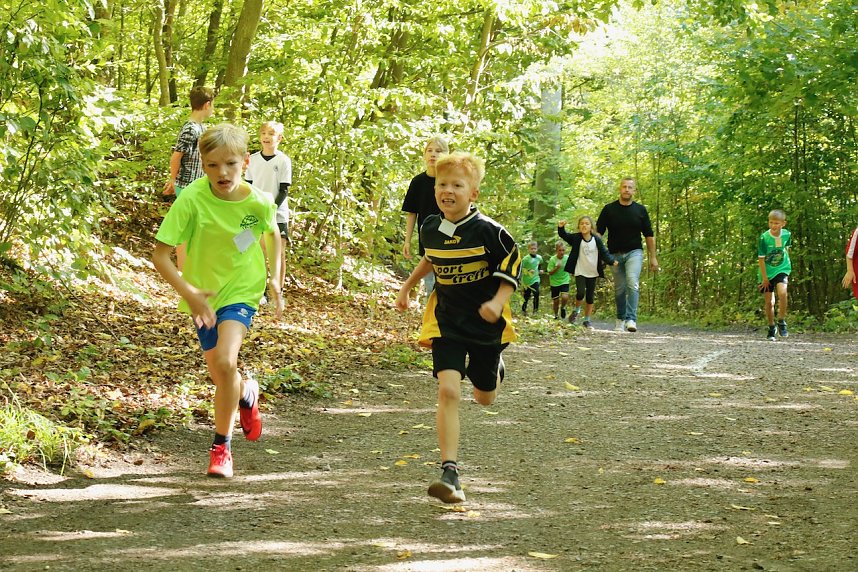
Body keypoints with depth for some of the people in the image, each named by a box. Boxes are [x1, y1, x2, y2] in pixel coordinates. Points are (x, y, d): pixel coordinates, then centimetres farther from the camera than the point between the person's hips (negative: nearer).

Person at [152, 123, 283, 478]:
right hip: (203, 295, 2)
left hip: (242, 291, -1)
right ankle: (246, 394, 51)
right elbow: (160, 255, -21)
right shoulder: (192, 199, -24)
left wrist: (274, 278, -3)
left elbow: (272, 235, 7)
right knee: (220, 373, 13)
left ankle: (222, 446, -5)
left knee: (225, 362, -23)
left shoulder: (258, 203, -17)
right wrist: (189, 293, -31)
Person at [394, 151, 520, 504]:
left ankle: (495, 367, 55)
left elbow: (513, 269, -10)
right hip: (446, 322, 2)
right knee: (448, 391, -18)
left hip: (486, 325, -2)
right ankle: (449, 474, -19)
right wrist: (407, 287, 24)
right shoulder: (430, 229, -2)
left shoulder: (488, 231, -17)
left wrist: (498, 302, -25)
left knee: (484, 397, 16)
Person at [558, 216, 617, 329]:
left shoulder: (597, 240, -3)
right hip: (580, 272, -2)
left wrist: (612, 261, -22)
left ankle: (587, 320, 16)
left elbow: (604, 253, -4)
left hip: (592, 273, 2)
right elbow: (563, 235, -11)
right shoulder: (576, 238, -3)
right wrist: (561, 227, -33)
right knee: (581, 292, -17)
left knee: (590, 297, 5)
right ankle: (576, 310, 13)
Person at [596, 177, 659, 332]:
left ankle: (631, 319, -26)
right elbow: (598, 232, 5)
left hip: (634, 252, -1)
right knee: (619, 289, 5)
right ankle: (620, 319, 22)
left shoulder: (640, 210, 6)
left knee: (632, 283, -21)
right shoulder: (609, 209, 3)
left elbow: (649, 235, 10)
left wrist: (653, 257, 7)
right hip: (615, 254, 1)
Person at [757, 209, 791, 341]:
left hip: (781, 269, 0)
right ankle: (771, 328, 24)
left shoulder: (787, 234, -8)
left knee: (782, 292, -25)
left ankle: (781, 322, -8)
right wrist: (764, 278, -11)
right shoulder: (764, 238, -16)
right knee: (769, 301, 4)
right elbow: (761, 258, -12)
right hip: (766, 272, 0)